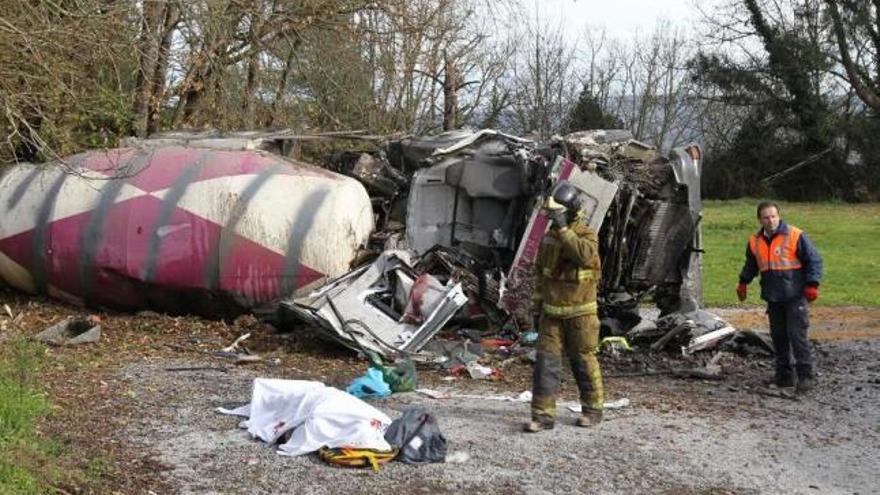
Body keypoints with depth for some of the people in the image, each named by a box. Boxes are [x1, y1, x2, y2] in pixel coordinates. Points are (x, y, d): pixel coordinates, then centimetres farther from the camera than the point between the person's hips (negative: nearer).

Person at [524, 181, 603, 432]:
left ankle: (593, 409, 24)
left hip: (579, 313, -5)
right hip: (552, 312, 5)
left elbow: (586, 255, -34)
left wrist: (564, 230, -31)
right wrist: (537, 305, 16)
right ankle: (543, 414, -2)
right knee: (546, 360, -3)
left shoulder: (587, 234, -10)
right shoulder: (549, 236, 7)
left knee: (583, 360, 6)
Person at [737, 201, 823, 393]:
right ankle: (784, 375, 17)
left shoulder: (795, 236, -9)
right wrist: (743, 282, 15)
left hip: (795, 296, -5)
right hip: (773, 298, 6)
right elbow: (750, 264, 25)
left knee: (797, 334, -10)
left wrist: (812, 284, -11)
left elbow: (814, 260, -5)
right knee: (778, 336, 9)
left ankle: (806, 375, -5)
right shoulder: (755, 241, 7)